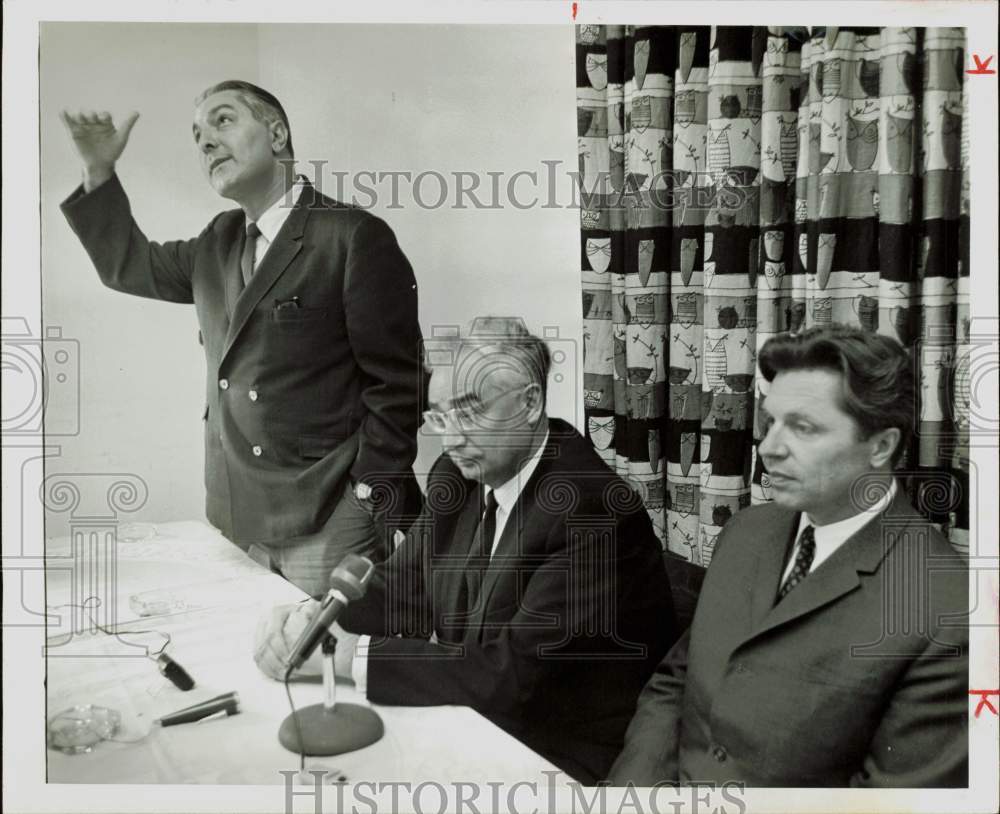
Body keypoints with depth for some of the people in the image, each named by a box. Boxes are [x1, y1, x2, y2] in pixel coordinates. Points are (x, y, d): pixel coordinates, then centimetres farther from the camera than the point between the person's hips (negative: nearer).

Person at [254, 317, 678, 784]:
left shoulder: (594, 512, -25)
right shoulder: (457, 475, -2)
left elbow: (513, 672, -28)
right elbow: (402, 587, 4)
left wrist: (348, 657, -27)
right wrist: (309, 618, -15)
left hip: (565, 759, -6)